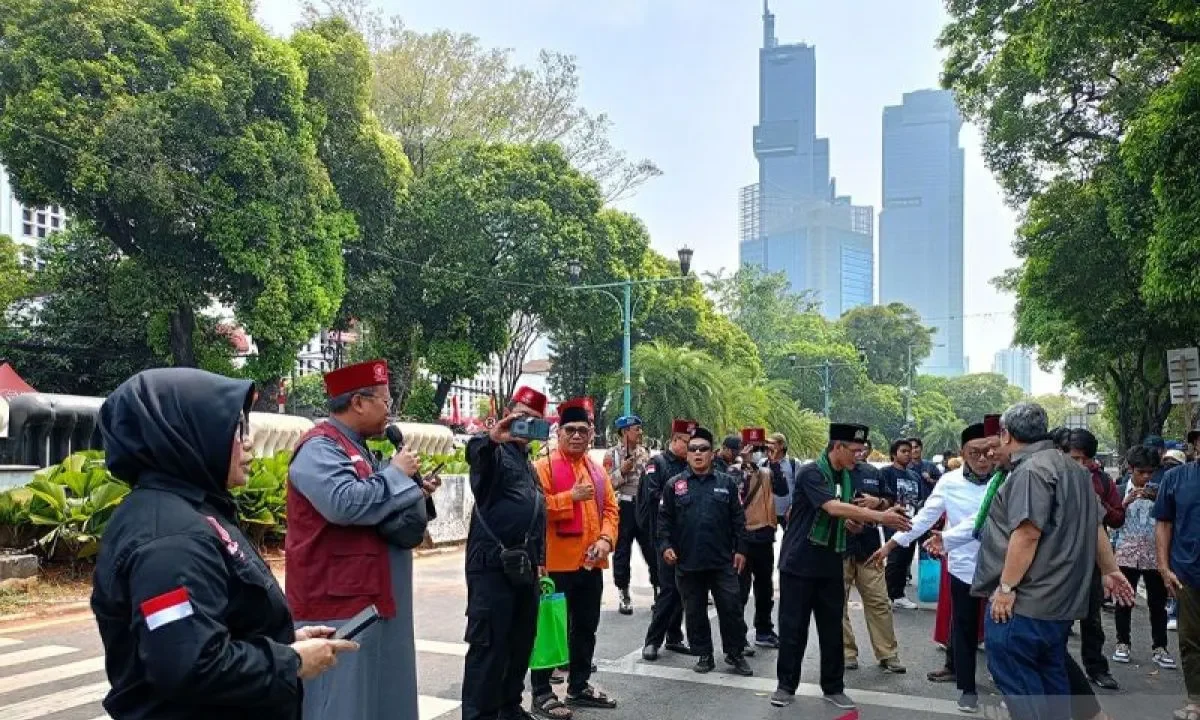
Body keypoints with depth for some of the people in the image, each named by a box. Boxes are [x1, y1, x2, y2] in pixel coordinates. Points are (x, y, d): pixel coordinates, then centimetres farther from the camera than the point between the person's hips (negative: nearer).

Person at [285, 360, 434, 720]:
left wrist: (414, 494, 8)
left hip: (372, 598, 10)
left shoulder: (358, 448, 17)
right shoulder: (320, 447, -14)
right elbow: (345, 504, -30)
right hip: (338, 602, -10)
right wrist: (396, 474, -16)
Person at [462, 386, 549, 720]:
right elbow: (475, 453, -30)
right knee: (488, 646, -6)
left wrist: (540, 560, 21)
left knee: (521, 643, 15)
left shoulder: (528, 461, 20)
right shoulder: (495, 452, -4)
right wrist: (491, 438, -53)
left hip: (525, 567, 8)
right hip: (492, 566, -8)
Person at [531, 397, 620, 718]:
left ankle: (579, 686, 29)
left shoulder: (597, 470, 12)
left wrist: (606, 540, -5)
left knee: (586, 628, 15)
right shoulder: (543, 467, -8)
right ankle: (541, 693, 10)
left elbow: (611, 509, 12)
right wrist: (571, 496, -22)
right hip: (556, 564, -6)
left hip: (591, 564, 7)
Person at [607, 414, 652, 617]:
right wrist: (622, 471, -19)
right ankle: (624, 596, 13)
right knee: (622, 552, 4)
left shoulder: (645, 453, 9)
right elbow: (606, 484, -8)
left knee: (653, 550, 5)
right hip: (624, 507, -3)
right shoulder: (612, 455, -4)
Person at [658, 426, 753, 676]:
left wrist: (740, 549, 1)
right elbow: (664, 519, 4)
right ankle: (704, 655, 22)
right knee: (695, 612, 9)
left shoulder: (727, 483, 4)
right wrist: (665, 545, -7)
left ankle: (735, 653, 19)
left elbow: (738, 519, 5)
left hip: (723, 561, 0)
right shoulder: (675, 485, 3)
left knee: (731, 608, 3)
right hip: (687, 562, 0)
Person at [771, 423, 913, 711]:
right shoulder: (810, 473, -16)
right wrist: (879, 517, -31)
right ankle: (786, 686, 15)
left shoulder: (846, 477, 8)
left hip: (830, 564, 7)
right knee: (793, 627, 2)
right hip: (799, 563, -6)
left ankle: (833, 688, 21)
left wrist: (852, 522, -3)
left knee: (832, 629, 10)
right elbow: (833, 507, -29)